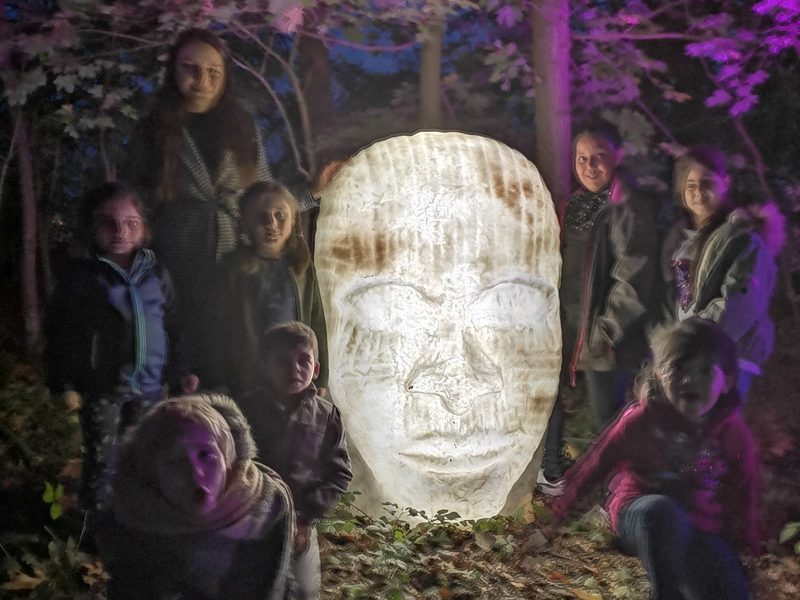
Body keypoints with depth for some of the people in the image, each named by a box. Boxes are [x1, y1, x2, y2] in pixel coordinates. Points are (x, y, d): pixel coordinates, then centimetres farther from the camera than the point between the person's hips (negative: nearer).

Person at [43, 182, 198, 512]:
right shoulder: (82, 278, -9)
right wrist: (63, 382, -7)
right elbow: (57, 330, -4)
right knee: (102, 464, 5)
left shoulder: (156, 274, 2)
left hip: (148, 386, 3)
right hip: (100, 389, -3)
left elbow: (171, 325, 11)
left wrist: (180, 371, 10)